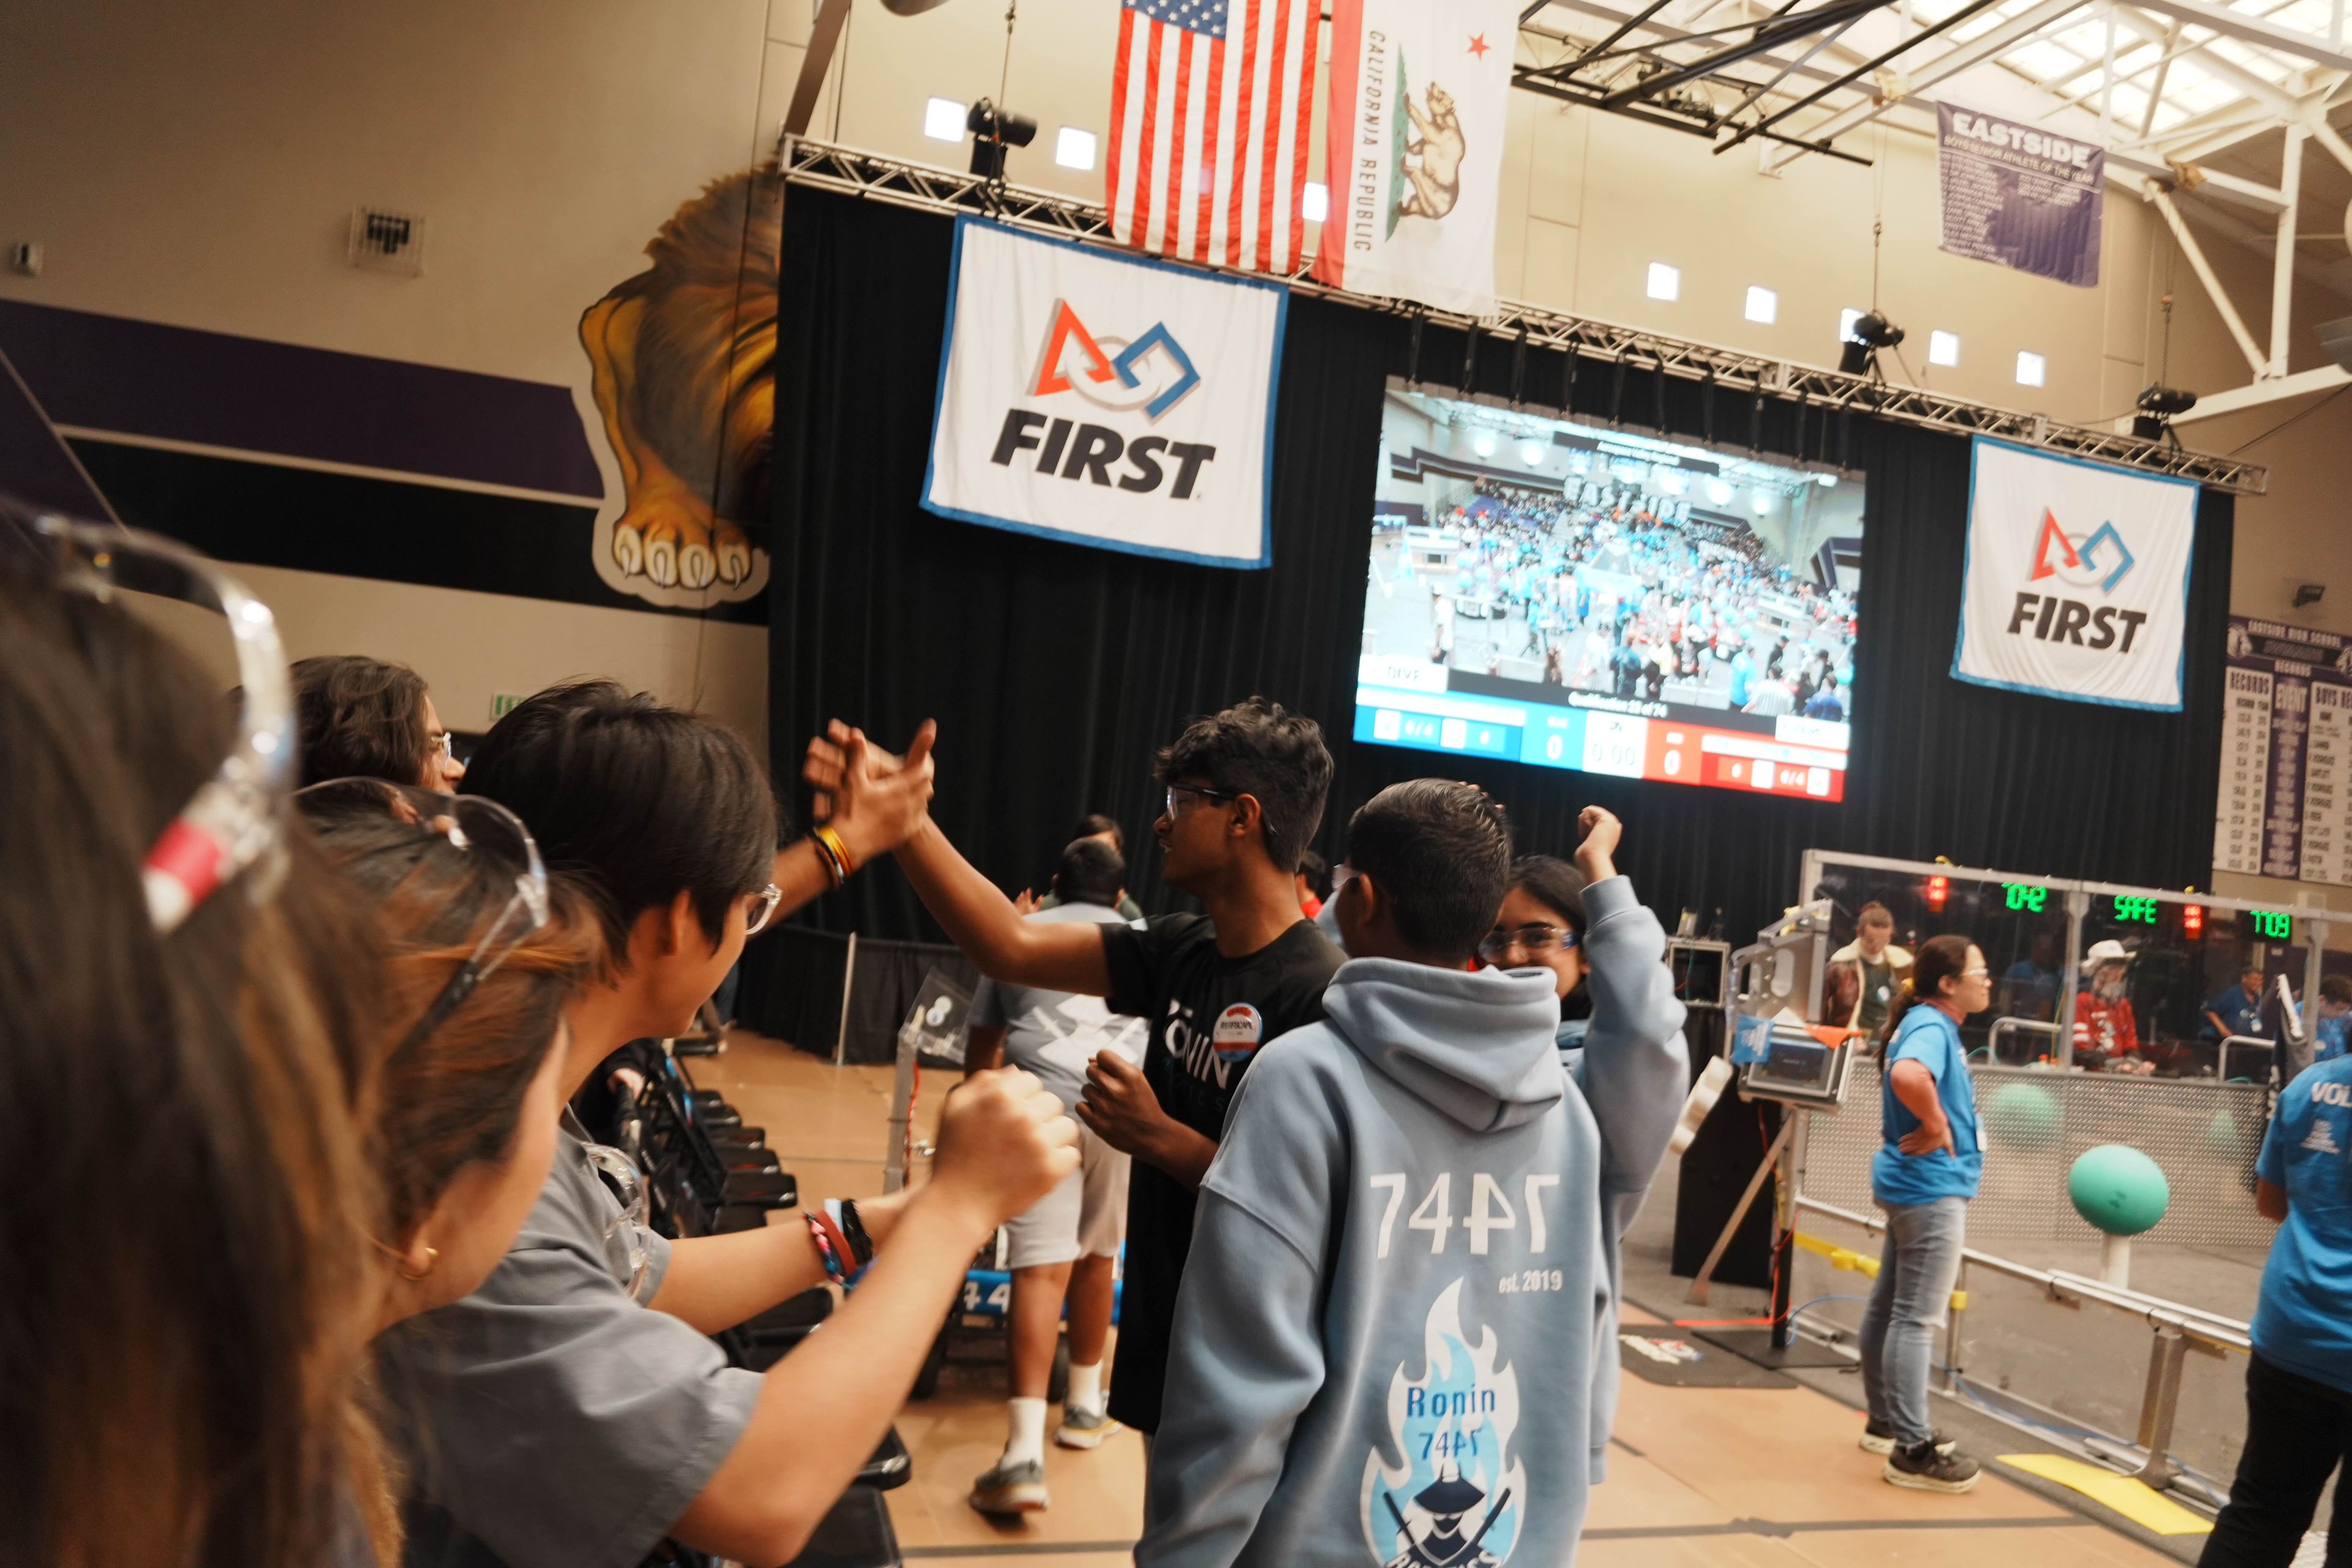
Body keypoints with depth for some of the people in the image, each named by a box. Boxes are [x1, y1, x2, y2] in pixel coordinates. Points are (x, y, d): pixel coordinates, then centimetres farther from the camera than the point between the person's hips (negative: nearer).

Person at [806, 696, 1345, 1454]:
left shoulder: (1319, 994, -23)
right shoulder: (1183, 952, 1)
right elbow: (1013, 947, -1)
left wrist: (1160, 1137, -24)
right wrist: (900, 821, -6)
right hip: (1165, 1333, 8)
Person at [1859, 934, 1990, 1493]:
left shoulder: (1929, 1025, 13)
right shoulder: (1932, 1028, -18)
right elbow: (1908, 1076, -40)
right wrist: (1938, 1128, -25)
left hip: (1914, 1184, 10)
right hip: (1932, 1187, -10)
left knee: (1889, 1308, 16)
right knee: (1916, 1319, -5)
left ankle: (1885, 1423, 27)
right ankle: (1912, 1451, 0)